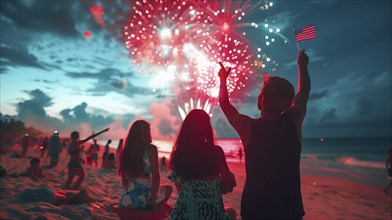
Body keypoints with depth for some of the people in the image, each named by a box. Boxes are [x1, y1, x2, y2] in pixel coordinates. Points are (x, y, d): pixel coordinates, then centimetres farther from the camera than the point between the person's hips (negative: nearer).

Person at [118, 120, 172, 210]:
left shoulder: (125, 151, 2)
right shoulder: (151, 149, -11)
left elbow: (124, 180, 10)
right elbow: (156, 177, -15)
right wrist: (153, 201, -7)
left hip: (126, 200, 5)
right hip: (145, 198, -5)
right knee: (168, 188, 22)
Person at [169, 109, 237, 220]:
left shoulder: (177, 153, -6)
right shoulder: (215, 151, -16)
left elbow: (180, 188, 4)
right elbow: (228, 184, -7)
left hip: (185, 210, 3)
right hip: (210, 210, -3)